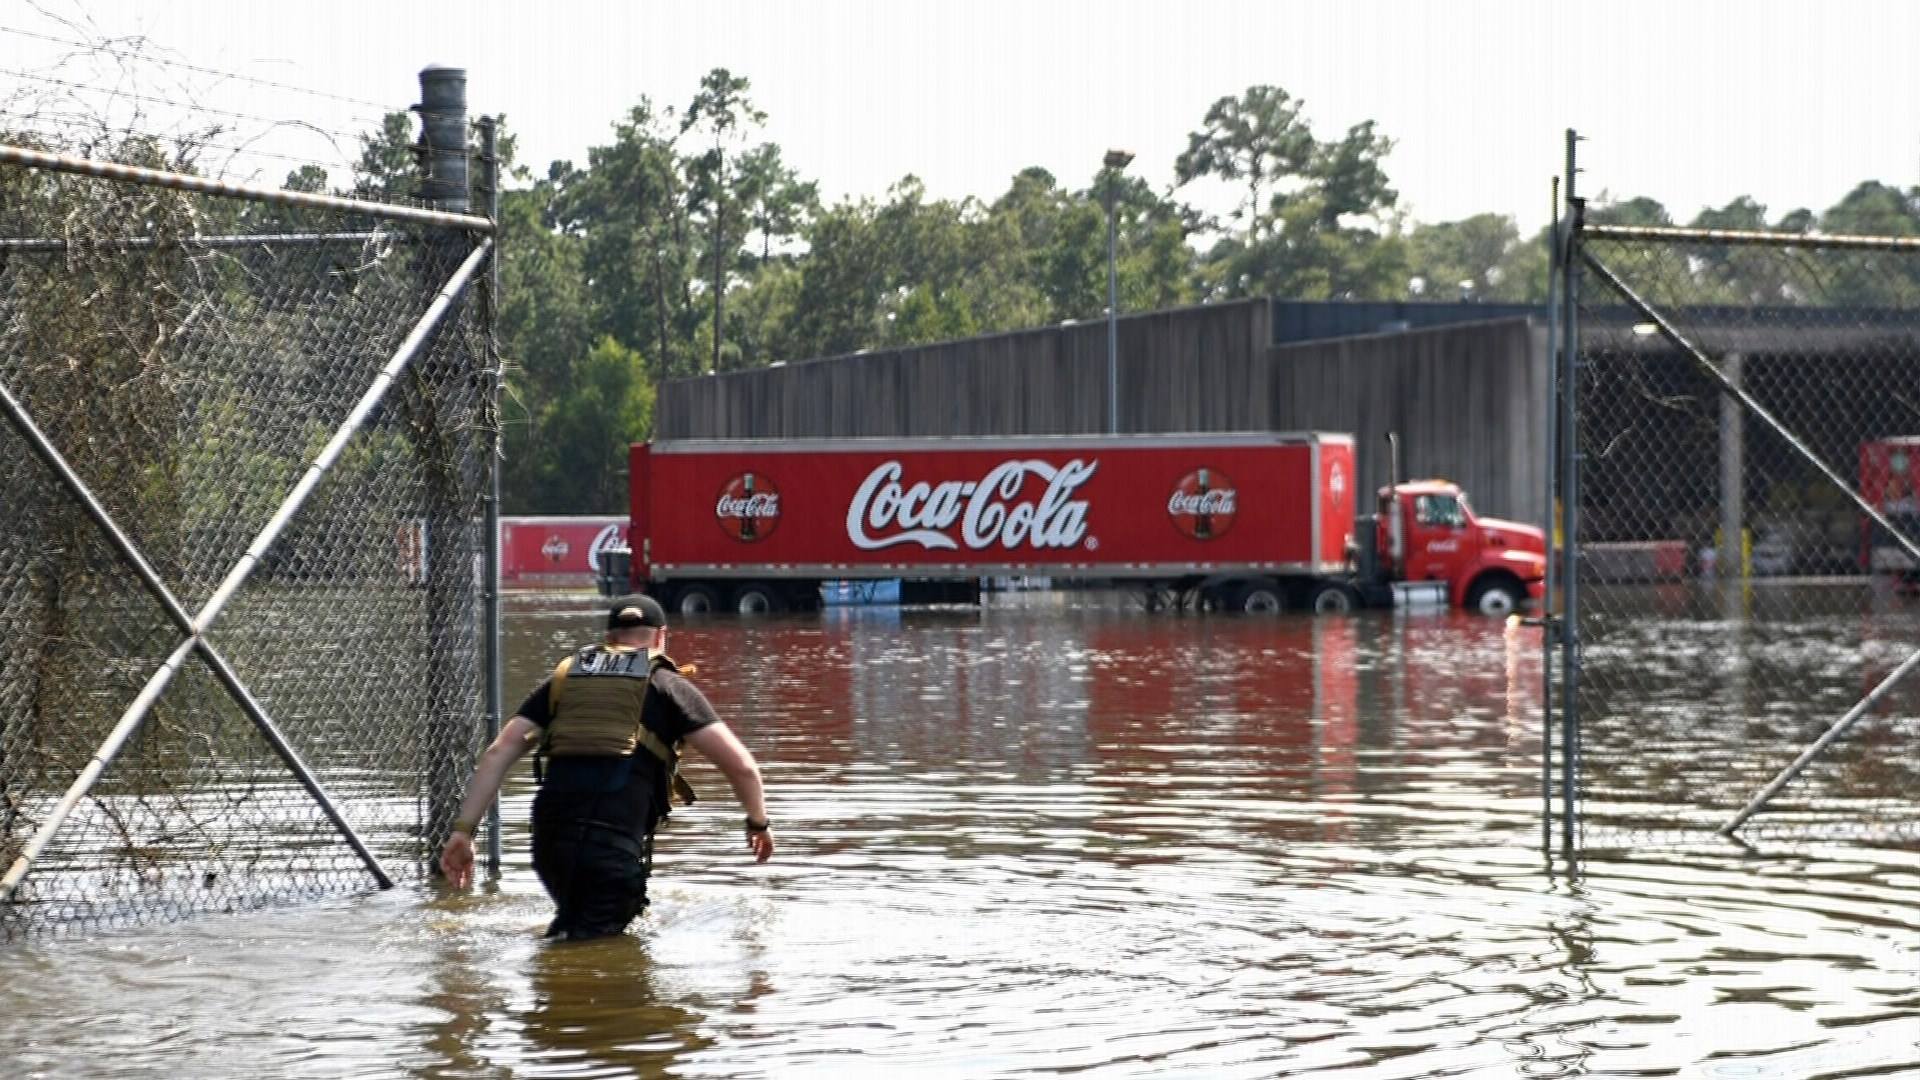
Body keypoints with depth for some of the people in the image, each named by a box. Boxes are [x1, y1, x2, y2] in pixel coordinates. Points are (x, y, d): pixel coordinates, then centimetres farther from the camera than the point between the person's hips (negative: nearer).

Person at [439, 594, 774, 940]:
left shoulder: (563, 679, 21)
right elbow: (741, 765, 7)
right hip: (617, 844, -4)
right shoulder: (667, 686, 12)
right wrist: (759, 823, 24)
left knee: (571, 924, 28)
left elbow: (497, 754, 11)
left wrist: (462, 830, 9)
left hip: (550, 842, 4)